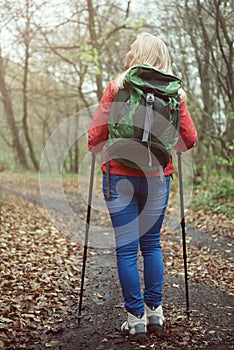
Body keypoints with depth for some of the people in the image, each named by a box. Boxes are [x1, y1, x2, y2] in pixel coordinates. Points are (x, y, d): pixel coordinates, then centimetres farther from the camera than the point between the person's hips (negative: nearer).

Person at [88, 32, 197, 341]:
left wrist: (95, 151, 16)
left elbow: (96, 135, -6)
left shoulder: (117, 86, -4)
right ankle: (155, 312, 21)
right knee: (152, 245, 15)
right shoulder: (174, 92, 2)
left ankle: (136, 318, 9)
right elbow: (190, 139, 3)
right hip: (157, 178, 3)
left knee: (126, 249, 4)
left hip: (120, 176, -2)